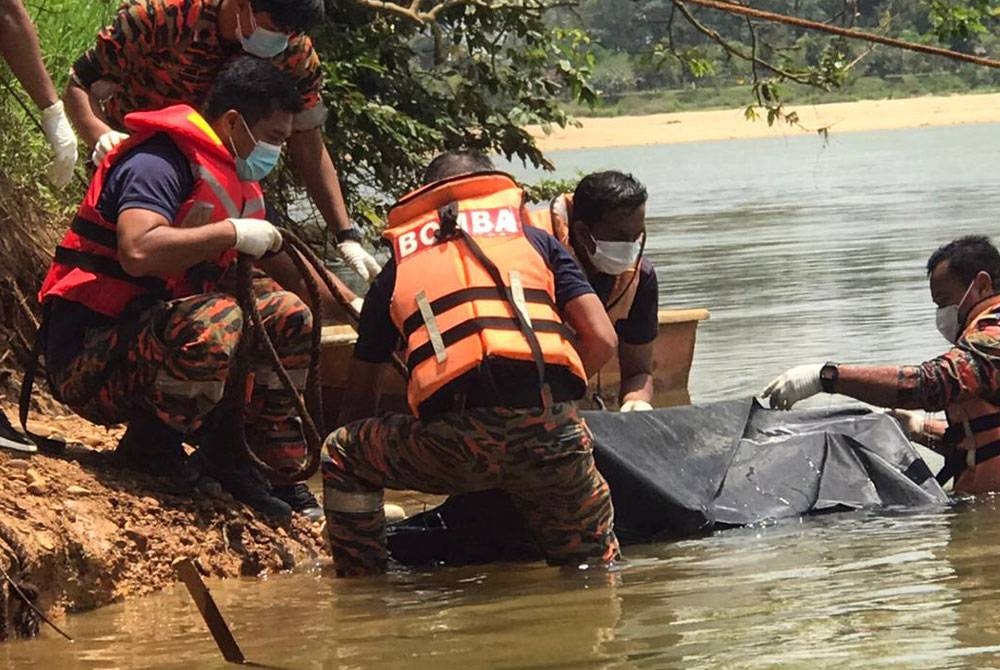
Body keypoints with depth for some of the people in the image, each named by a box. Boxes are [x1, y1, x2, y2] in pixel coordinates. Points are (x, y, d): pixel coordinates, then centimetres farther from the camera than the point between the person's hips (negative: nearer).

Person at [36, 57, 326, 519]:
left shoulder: (235, 180, 15)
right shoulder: (159, 163, -16)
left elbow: (281, 256, 27)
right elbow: (138, 251, -34)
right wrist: (232, 233, -24)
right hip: (86, 355, -10)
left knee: (286, 315, 8)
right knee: (213, 323, -35)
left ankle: (283, 474, 9)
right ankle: (150, 446, -12)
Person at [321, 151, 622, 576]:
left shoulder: (398, 268, 26)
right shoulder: (534, 239, 24)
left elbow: (360, 396, 33)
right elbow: (602, 340, 13)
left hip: (455, 445, -1)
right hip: (553, 437, 1)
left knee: (341, 457, 25)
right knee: (594, 564, 23)